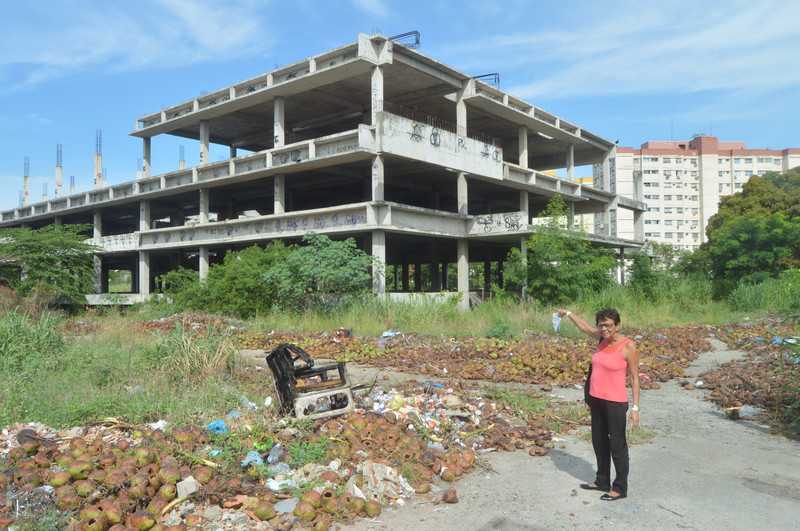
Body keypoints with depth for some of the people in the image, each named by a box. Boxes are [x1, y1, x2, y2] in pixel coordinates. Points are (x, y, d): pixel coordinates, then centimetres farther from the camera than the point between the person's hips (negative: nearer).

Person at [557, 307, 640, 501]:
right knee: (599, 442, 18)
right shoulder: (603, 338, 3)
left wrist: (635, 407, -14)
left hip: (615, 403, -7)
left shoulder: (628, 346, -15)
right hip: (597, 400, 8)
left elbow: (635, 378, -12)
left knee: (617, 445, 5)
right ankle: (602, 482, 33)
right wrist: (569, 314, 33)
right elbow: (584, 326, 22)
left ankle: (620, 488, 19)